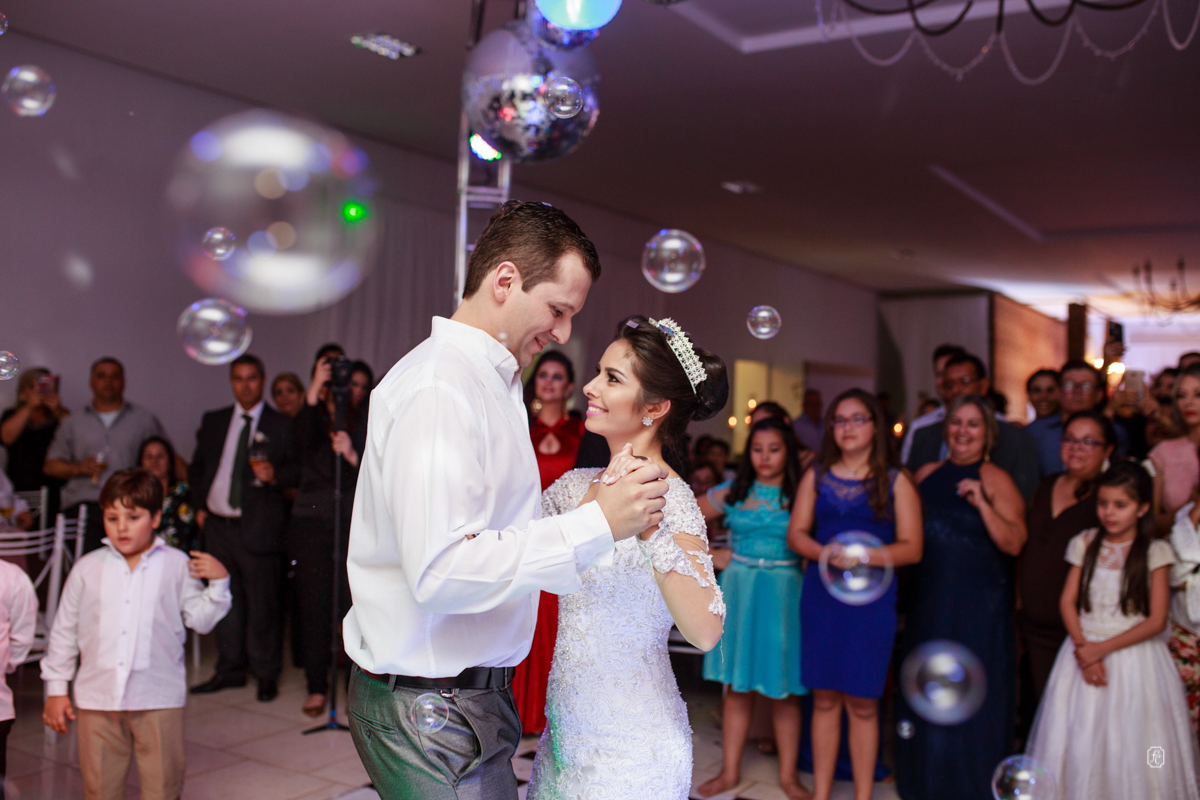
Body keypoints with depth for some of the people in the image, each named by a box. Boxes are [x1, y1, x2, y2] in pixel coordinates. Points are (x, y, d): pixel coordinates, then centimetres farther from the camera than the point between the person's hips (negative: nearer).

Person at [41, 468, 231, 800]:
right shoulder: (87, 569, 4)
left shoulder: (177, 566, 0)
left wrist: (218, 583, -11)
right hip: (98, 697, 2)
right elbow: (64, 631, 10)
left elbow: (200, 619, 2)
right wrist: (56, 688, 9)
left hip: (159, 698, -1)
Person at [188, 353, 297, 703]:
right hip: (217, 525, 4)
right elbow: (197, 467, 20)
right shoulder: (213, 422, 14)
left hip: (258, 528, -4)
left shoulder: (281, 425, 2)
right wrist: (200, 506, 9)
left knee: (262, 603, -1)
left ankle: (266, 674, 12)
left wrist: (275, 475, -21)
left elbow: (299, 470, -2)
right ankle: (230, 669, 25)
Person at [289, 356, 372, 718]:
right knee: (312, 605, 2)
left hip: (353, 524, -1)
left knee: (353, 604, -6)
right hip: (309, 524, 1)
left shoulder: (366, 425, 7)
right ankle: (316, 688, 14)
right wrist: (314, 392, -22)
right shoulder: (311, 419, 8)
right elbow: (302, 443, -17)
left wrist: (352, 455, -19)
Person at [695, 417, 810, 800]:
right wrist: (708, 557, 6)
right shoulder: (732, 493, 5)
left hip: (783, 594, -2)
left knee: (784, 690, 5)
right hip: (739, 592, 2)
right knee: (736, 686, 8)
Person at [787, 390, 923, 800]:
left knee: (862, 703, 1)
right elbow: (796, 533, 6)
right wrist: (825, 552, -13)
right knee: (824, 697, 8)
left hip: (871, 599, -2)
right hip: (820, 596, 2)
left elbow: (911, 548, -2)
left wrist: (868, 556, -18)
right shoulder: (816, 478, 11)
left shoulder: (895, 482, 3)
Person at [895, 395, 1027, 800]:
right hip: (928, 602, 5)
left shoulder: (996, 480, -7)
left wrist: (982, 503, -27)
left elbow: (1013, 544, -17)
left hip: (978, 609, -5)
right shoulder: (927, 474, 7)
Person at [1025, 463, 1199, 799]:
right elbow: (1068, 601, 2)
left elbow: (1156, 621, -9)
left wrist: (1103, 648, -15)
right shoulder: (1086, 543, 5)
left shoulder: (1155, 551, -4)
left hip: (1133, 655, -3)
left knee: (1132, 744, 0)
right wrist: (1083, 648, -12)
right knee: (1079, 741, 5)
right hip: (1086, 649, 3)